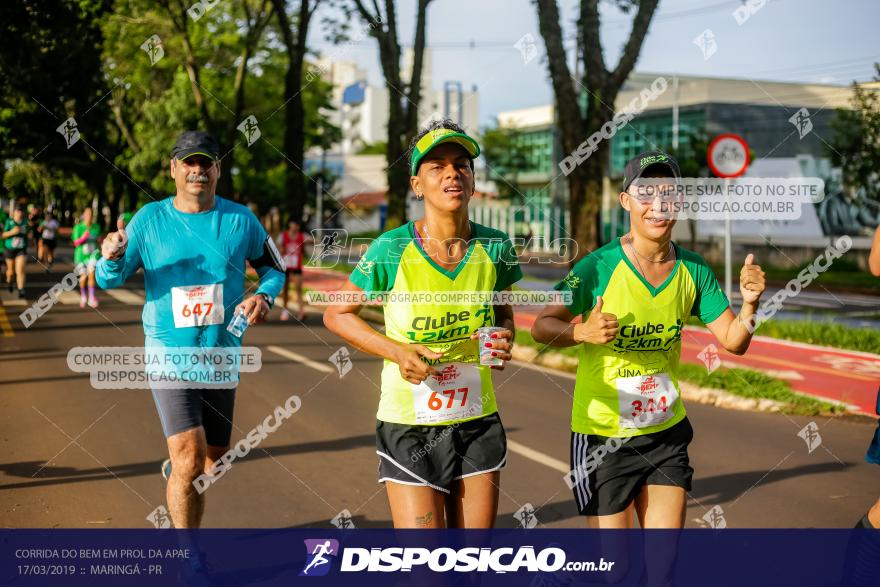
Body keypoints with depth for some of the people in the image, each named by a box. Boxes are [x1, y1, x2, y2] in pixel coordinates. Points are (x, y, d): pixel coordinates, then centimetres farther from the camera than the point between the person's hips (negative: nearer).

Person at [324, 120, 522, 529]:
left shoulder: (495, 248, -4)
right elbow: (337, 314, -1)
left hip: (479, 423, 3)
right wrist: (396, 350, -16)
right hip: (409, 427, -3)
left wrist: (505, 337, -10)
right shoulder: (392, 250, -14)